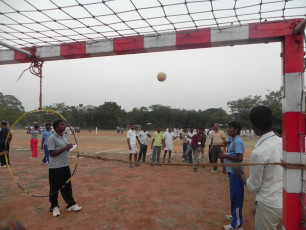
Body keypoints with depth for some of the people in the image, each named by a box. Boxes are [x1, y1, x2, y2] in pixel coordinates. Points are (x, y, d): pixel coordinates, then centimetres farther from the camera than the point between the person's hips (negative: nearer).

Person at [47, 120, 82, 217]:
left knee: (67, 186, 14)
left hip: (65, 166, 7)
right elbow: (51, 153, -21)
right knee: (54, 188, 7)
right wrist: (65, 148, -24)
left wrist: (69, 147, -2)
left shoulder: (64, 136, 8)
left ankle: (71, 204, 25)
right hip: (55, 168, -7)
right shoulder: (52, 138, -16)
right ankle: (54, 207, 24)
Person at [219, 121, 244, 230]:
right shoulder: (233, 141, 12)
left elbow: (240, 158, -26)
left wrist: (226, 156, -20)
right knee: (234, 195, 20)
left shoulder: (237, 142, -19)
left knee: (235, 196, -3)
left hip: (236, 173, -10)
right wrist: (226, 156, 9)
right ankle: (235, 214, 35)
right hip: (232, 171, 10)